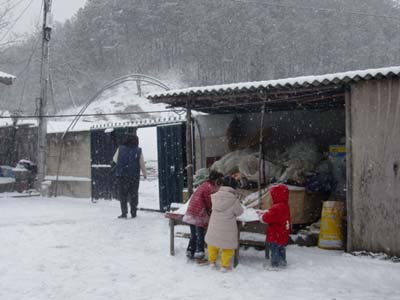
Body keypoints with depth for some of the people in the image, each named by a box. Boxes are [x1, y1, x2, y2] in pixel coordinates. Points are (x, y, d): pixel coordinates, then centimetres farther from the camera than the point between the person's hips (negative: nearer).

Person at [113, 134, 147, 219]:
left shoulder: (120, 149, -3)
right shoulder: (138, 151, -5)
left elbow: (115, 159, 9)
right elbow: (142, 164, -1)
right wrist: (145, 174, 14)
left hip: (121, 176, 0)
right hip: (134, 176, 0)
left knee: (122, 195, 8)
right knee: (133, 195, 12)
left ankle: (124, 213, 2)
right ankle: (133, 213, 16)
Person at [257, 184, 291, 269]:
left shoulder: (277, 208, -27)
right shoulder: (285, 206, 7)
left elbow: (267, 218, -26)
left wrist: (261, 215, -6)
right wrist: (263, 212, 11)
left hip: (276, 236, -10)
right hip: (283, 236, 10)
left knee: (275, 250, 2)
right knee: (281, 249, 23)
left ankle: (275, 265, 10)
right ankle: (282, 262, 36)